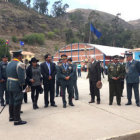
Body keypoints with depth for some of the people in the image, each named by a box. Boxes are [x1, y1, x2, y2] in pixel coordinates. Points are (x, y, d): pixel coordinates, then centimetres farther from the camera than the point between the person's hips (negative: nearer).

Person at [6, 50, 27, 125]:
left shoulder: (9, 64, 11)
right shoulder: (20, 64, -17)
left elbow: (8, 75, 11)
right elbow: (21, 77, -22)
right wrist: (22, 84, -11)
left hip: (9, 86, 9)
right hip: (16, 86, -9)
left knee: (11, 102, 19)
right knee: (17, 103, -2)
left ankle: (11, 117, 32)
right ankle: (17, 120, 4)